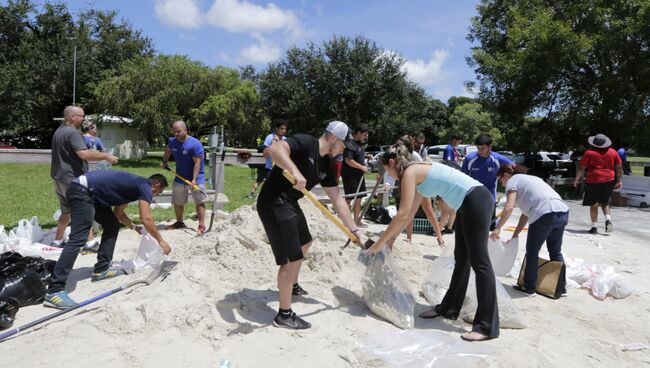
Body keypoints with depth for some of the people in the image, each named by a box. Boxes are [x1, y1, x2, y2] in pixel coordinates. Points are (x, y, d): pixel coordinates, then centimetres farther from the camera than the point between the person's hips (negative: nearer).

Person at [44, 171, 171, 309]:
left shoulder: (135, 185, 22)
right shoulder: (145, 186, -4)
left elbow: (118, 213, 31)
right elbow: (146, 219, -11)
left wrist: (135, 227, 33)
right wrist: (161, 241, -2)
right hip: (81, 190, -11)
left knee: (112, 225, 18)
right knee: (78, 239, -18)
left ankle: (101, 269, 18)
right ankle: (54, 291, -22)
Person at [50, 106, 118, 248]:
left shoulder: (59, 131, 17)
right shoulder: (73, 132, -16)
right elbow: (84, 154, -28)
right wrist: (106, 156, -22)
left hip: (59, 178, 10)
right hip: (72, 179, -10)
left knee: (66, 211, 18)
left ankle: (57, 241, 22)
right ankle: (90, 242, 0)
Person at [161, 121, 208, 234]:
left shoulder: (195, 144, -22)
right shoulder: (172, 141, -2)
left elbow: (197, 163, -24)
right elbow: (168, 151, 23)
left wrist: (194, 179, -28)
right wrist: (164, 162, 25)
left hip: (196, 178, -6)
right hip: (179, 178, 6)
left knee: (199, 202, -6)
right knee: (177, 203, 14)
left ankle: (202, 225, -4)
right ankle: (179, 222, 32)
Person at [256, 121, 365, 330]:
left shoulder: (325, 165, 10)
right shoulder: (305, 143, -14)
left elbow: (338, 200, 11)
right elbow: (275, 149, -33)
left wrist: (354, 230, 10)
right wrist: (295, 171, -46)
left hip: (289, 203, 10)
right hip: (274, 203, -10)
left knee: (304, 242, 29)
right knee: (292, 257, -9)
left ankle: (292, 286, 51)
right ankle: (284, 315, 5)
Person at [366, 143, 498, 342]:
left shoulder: (409, 172, -10)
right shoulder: (418, 172, 19)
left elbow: (402, 214, -15)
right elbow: (410, 212, 24)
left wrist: (380, 242, -8)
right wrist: (392, 237, 26)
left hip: (476, 200, -10)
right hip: (468, 204, 10)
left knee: (479, 261, -9)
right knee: (461, 259, 16)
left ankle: (488, 327, -4)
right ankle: (449, 308, 28)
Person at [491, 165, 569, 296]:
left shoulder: (512, 181, 7)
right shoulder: (527, 179, 31)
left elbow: (509, 207, -11)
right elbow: (526, 213, 29)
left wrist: (497, 228, -5)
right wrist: (515, 234, 28)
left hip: (545, 214, -8)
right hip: (563, 212, 8)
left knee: (532, 252, 9)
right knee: (556, 252, 25)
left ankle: (529, 287, 17)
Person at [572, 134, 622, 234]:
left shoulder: (589, 152, -4)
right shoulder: (613, 152, 7)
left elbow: (581, 168, -4)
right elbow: (618, 168, 10)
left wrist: (576, 180, 4)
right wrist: (619, 181, 17)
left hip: (594, 181, -3)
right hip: (609, 180, 4)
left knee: (594, 204, 4)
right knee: (605, 202, 19)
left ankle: (594, 227, 5)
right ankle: (608, 219, -2)